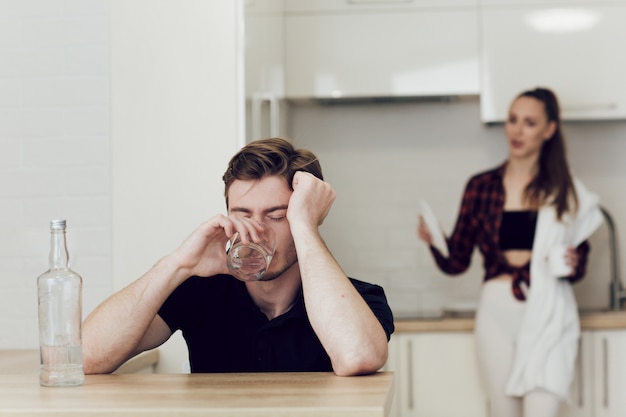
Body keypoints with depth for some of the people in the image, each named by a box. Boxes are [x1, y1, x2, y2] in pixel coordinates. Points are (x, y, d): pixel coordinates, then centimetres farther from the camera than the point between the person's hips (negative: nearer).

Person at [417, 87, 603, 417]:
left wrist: (573, 264, -10)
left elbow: (579, 257, 12)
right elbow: (456, 262, 7)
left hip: (548, 315, -1)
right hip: (497, 312, 2)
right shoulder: (481, 187, 8)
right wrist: (434, 240, -12)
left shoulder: (565, 190, 8)